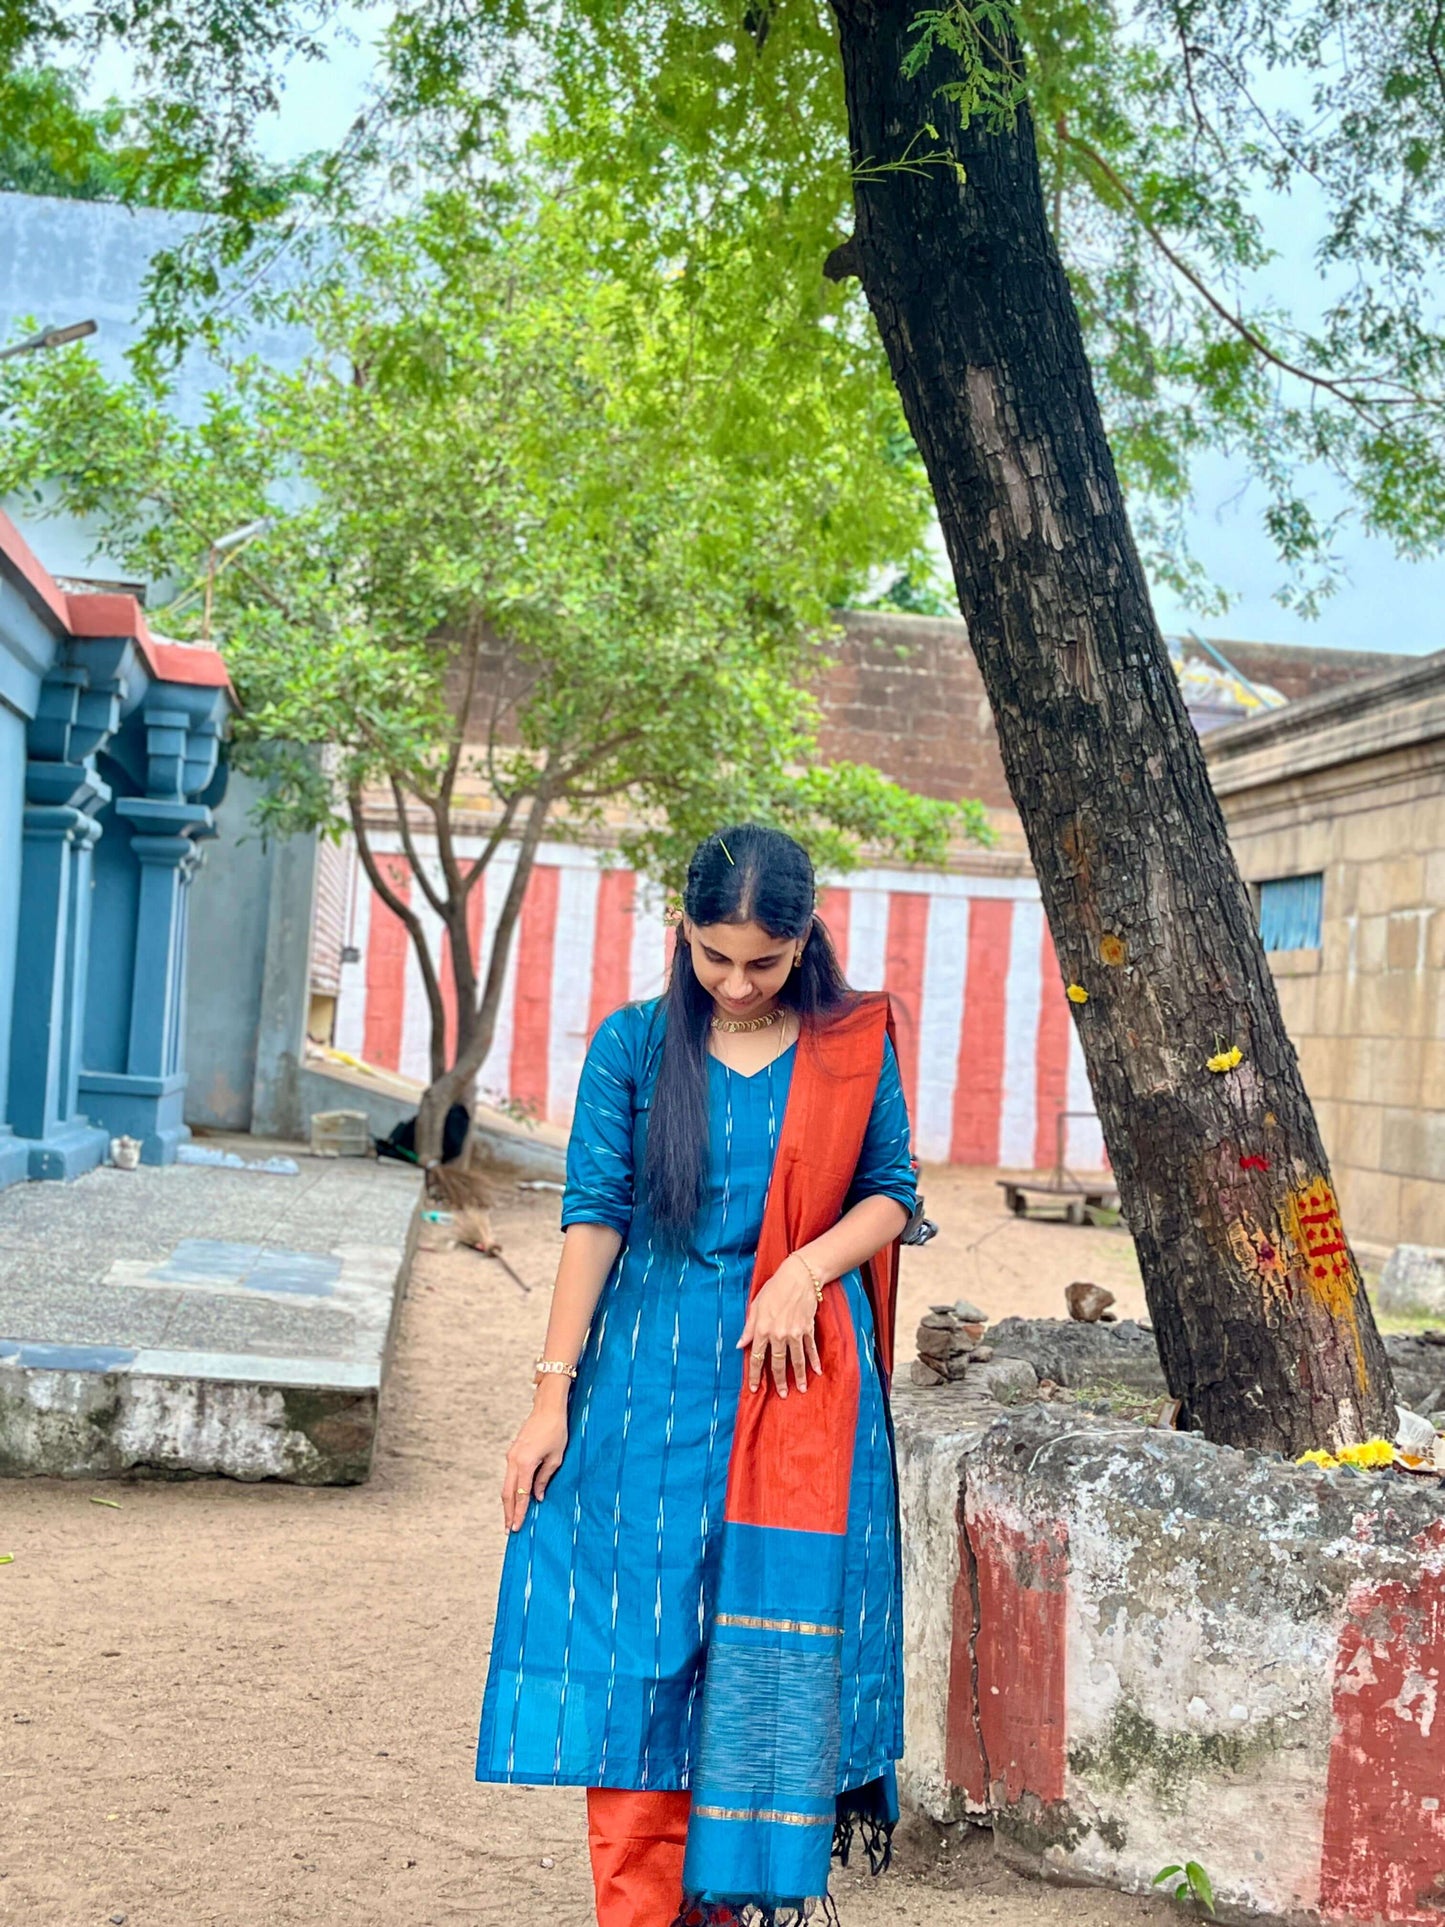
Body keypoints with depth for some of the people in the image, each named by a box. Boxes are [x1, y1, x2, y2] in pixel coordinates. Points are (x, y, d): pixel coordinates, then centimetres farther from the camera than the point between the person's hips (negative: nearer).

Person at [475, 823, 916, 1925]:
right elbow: (595, 1215, -1)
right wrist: (554, 1396, -4)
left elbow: (891, 1194, 9)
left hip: (799, 1382, 0)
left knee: (774, 1659, -1)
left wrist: (807, 1268, -11)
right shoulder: (635, 1044, 1)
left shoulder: (855, 1049, 2)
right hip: (650, 1381, 0)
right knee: (638, 1649, 1)